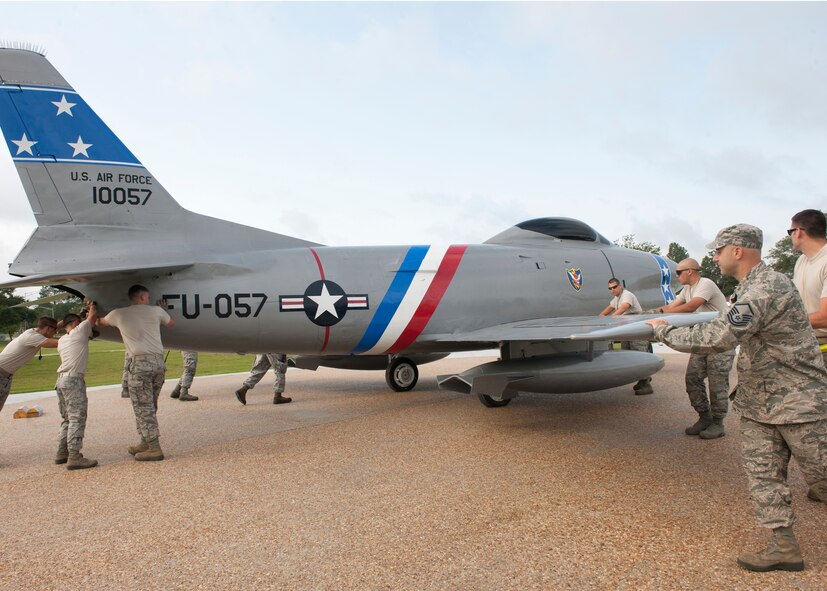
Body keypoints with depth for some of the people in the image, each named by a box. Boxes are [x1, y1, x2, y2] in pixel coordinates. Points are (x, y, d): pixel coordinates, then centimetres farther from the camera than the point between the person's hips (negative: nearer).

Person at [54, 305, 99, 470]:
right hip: (74, 380, -8)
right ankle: (74, 457, -12)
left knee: (68, 419, 17)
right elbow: (93, 316, 7)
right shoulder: (79, 331, 0)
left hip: (61, 380, 9)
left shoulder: (61, 340, 21)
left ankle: (62, 453, 20)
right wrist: (92, 306, 27)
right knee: (77, 418, -9)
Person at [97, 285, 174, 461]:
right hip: (158, 361, 4)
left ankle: (154, 448, -2)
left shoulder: (118, 314, 8)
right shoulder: (156, 310, 11)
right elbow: (171, 324, 30)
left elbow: (101, 322, 31)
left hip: (140, 363, -4)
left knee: (143, 407, 0)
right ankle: (146, 443, 23)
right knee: (150, 407, 15)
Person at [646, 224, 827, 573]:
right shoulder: (753, 287, 9)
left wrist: (664, 331, -19)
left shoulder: (765, 289, -25)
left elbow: (716, 339, -32)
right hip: (759, 403, 9)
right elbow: (731, 329, 23)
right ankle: (784, 546, 11)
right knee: (762, 471, 6)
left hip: (798, 400, -9)